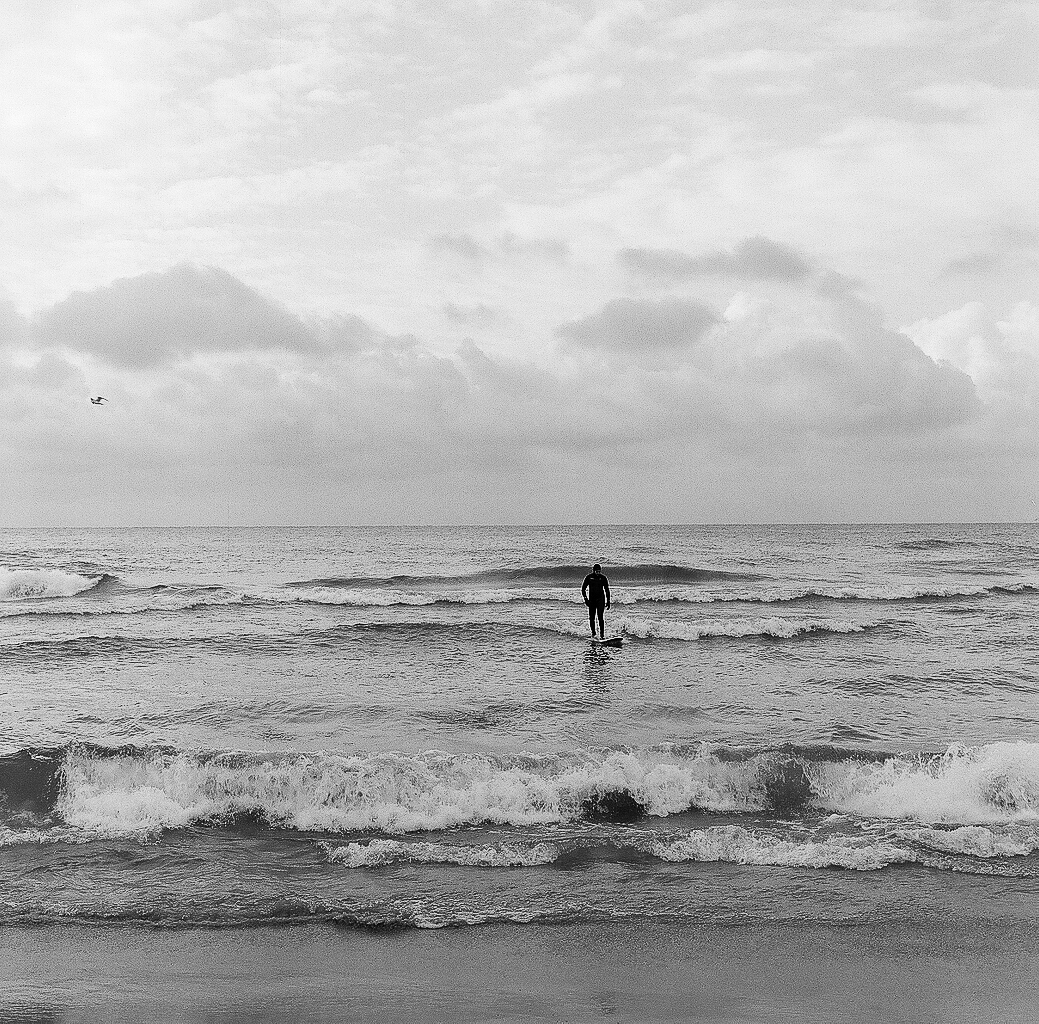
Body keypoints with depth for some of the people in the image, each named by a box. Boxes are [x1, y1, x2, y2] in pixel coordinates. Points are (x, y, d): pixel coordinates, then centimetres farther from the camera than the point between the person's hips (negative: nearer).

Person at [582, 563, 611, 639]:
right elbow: (583, 589, 3)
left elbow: (607, 590, 7)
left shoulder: (603, 578, 0)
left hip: (600, 599, -2)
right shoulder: (588, 577, 0)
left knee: (600, 617, -14)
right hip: (591, 599, 2)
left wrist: (608, 601, 5)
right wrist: (585, 598, -9)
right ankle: (593, 632, 24)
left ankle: (602, 634, -15)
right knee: (591, 618, 4)